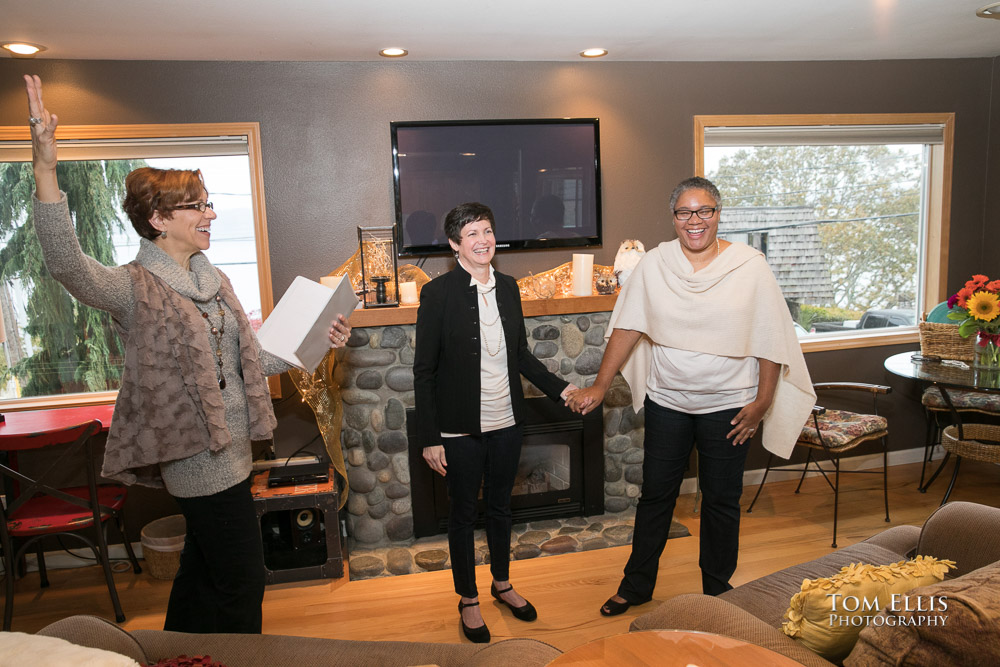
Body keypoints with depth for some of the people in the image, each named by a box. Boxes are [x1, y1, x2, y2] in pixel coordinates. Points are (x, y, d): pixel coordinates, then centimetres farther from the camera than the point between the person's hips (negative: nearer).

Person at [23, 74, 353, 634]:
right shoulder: (136, 289, -13)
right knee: (241, 584, 2)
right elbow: (68, 265, -34)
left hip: (228, 449, 9)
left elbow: (248, 359, 14)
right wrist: (46, 168, -43)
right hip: (202, 458, -8)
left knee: (203, 570, 24)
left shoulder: (213, 280, 11)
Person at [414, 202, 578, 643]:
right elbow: (424, 370, -12)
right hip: (461, 429, -5)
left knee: (500, 506, 20)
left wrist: (560, 388, 1)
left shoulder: (507, 288, 3)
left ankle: (502, 584, 42)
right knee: (463, 512, 12)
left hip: (506, 423, 5)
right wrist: (430, 438, -13)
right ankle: (468, 599, 32)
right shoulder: (438, 293, -13)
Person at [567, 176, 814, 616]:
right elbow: (628, 328, -2)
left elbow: (771, 340, -6)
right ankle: (636, 584, 32)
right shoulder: (654, 264, -3)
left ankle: (717, 589, 34)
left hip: (727, 407, -1)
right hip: (666, 402, 2)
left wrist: (762, 402, -9)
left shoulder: (750, 266, -8)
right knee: (655, 496, 13)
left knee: (721, 501, 13)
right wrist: (599, 386, -7)